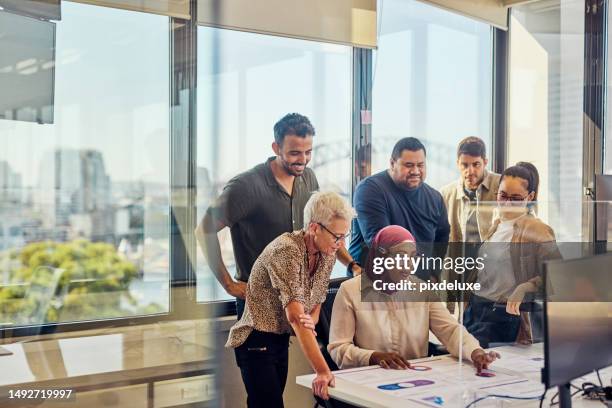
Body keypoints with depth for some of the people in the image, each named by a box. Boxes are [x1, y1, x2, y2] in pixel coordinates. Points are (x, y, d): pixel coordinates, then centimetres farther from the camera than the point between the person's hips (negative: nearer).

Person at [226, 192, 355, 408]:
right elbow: (295, 316, -32)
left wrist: (309, 321, -20)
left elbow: (315, 306, 5)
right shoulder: (286, 250, -25)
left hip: (281, 340, 8)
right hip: (256, 342, -8)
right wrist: (322, 371, -38)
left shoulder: (327, 255, 0)